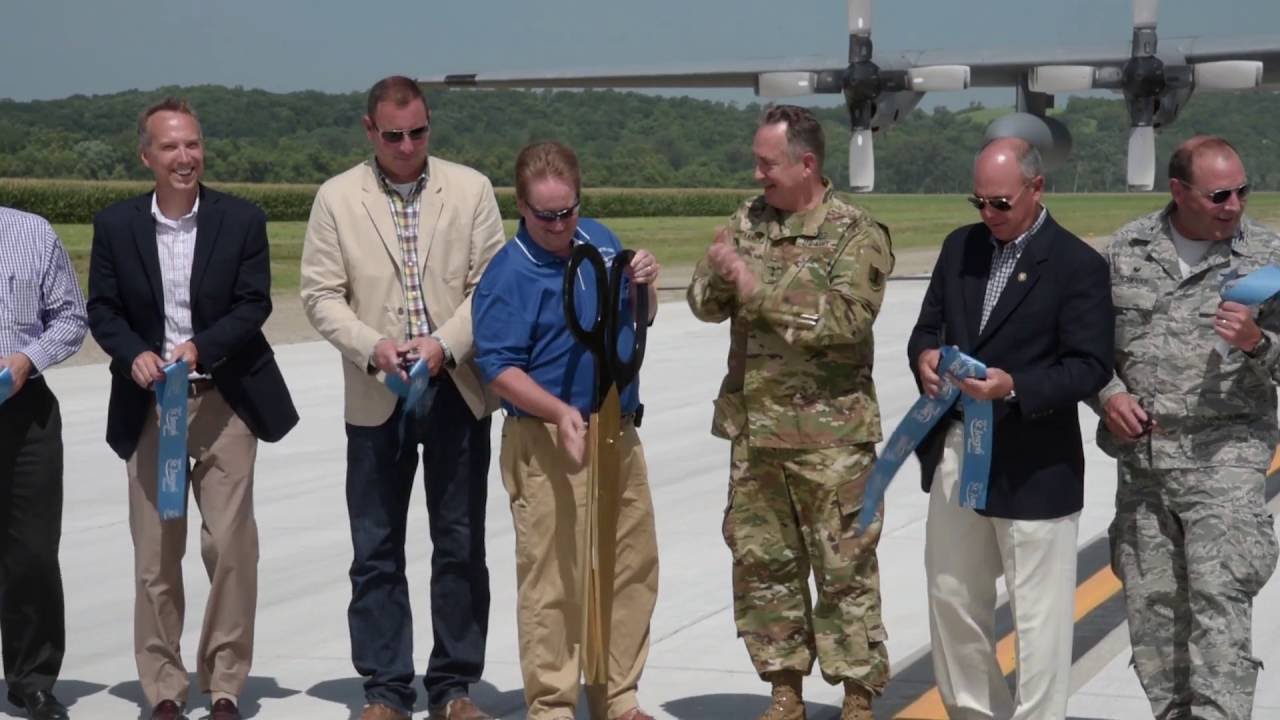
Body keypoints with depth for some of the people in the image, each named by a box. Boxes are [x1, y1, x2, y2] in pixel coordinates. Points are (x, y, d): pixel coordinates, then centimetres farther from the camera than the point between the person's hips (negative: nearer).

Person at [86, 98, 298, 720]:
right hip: (149, 405, 1)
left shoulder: (242, 221, 0)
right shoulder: (115, 225, 3)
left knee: (231, 547, -3)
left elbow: (254, 305, -4)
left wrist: (200, 347, -20)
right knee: (155, 553, 5)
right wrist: (134, 355, -16)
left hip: (224, 403, -1)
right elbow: (102, 310, 3)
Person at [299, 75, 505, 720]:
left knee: (461, 547, 5)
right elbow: (320, 293, 0)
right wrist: (372, 346, -16)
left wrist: (447, 344, -14)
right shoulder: (337, 198, 3)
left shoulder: (471, 189, 4)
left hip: (457, 390, 0)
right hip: (376, 398, 0)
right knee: (376, 551, 4)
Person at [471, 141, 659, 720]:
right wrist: (561, 412, -28)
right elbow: (499, 368, -15)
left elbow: (639, 321, 21)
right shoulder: (508, 274, -12)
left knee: (633, 568, 12)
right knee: (552, 580, -4)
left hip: (620, 433, 7)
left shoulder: (601, 240, 9)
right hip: (549, 444, -7)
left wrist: (645, 286, -1)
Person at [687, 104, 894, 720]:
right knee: (760, 561, 11)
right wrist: (721, 276, -14)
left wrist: (759, 286, -19)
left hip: (828, 432, -6)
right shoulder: (747, 222, 9)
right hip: (753, 427, 6)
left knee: (844, 567, 1)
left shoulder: (855, 234, -8)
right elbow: (705, 304, 8)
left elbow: (845, 321, -20)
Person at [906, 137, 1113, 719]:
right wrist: (924, 356, -8)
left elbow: (1090, 367, -14)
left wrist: (1014, 386, -27)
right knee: (951, 599, 16)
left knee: (1038, 617, 2)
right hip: (955, 454, 7)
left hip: (1031, 467, -6)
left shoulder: (1078, 265, -10)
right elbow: (927, 326, 15)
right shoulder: (961, 246, 9)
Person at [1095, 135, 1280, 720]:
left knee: (1219, 601, -13)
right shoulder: (1127, 248, 6)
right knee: (1150, 603, 9)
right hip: (1140, 453, 4)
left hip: (1224, 456, -3)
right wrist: (1108, 394, -5)